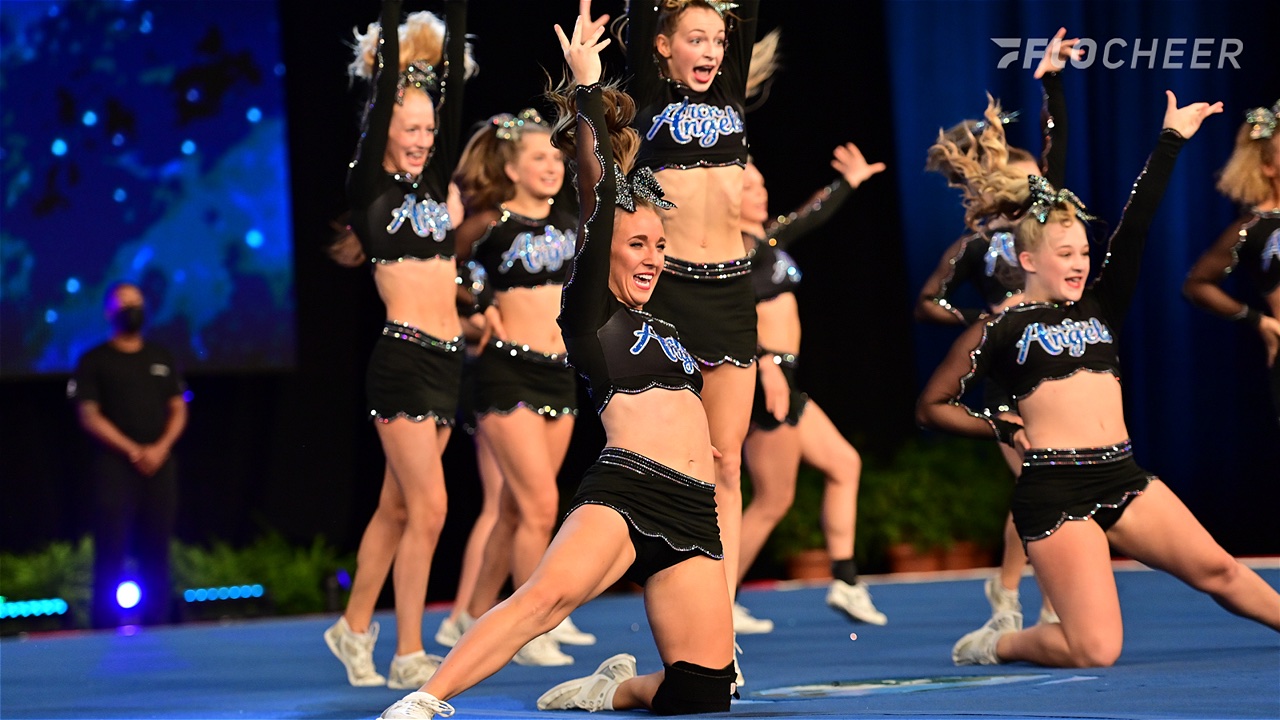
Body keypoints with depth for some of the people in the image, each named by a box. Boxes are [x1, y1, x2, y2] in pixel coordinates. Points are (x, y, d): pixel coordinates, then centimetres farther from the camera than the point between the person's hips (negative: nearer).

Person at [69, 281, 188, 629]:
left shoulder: (163, 358, 16)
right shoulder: (95, 361, 3)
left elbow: (178, 411, 14)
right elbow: (89, 416, -4)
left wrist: (161, 448, -5)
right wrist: (133, 451, -13)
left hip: (160, 466, 4)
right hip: (116, 466, -4)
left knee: (156, 550, 3)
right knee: (111, 551, -9)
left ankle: (157, 624, 5)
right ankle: (106, 629, -10)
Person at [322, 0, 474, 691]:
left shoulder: (433, 182, 12)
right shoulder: (367, 187, -4)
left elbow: (453, 88, 8)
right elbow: (383, 88, -10)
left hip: (447, 358, 7)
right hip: (402, 355, -7)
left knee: (398, 507, 13)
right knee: (427, 508, -8)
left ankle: (354, 628, 25)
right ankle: (409, 656, -2)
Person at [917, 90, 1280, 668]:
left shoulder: (1100, 308, 16)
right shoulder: (998, 332, 5)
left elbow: (1134, 229, 10)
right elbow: (930, 408, 12)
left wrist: (1170, 143, 7)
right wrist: (1005, 430, 3)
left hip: (1123, 479, 6)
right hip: (1054, 489, -5)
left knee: (1214, 568, -5)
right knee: (1096, 651, -12)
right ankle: (998, 642, 12)